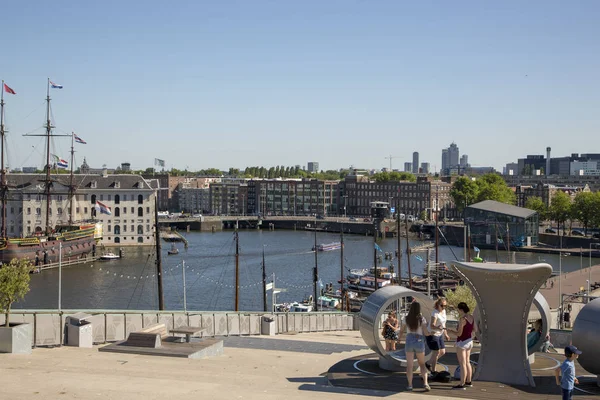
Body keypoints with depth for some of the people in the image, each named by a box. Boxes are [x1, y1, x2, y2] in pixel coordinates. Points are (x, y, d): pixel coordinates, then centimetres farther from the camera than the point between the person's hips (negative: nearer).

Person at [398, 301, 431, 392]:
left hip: (409, 341, 1)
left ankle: (410, 385, 6)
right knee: (422, 364, 14)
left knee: (409, 364, 7)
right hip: (419, 342, -1)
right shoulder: (421, 318, -9)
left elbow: (402, 330, 6)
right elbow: (426, 333, -10)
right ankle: (425, 383, -2)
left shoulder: (406, 318, -4)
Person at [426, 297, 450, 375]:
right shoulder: (435, 313, -23)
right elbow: (432, 325, -33)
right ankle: (433, 371, 8)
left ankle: (428, 364, 28)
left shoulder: (443, 311, 3)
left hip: (440, 334, 9)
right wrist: (438, 328, -54)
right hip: (432, 334, -9)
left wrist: (445, 334, 21)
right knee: (436, 352, -6)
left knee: (442, 352, 11)